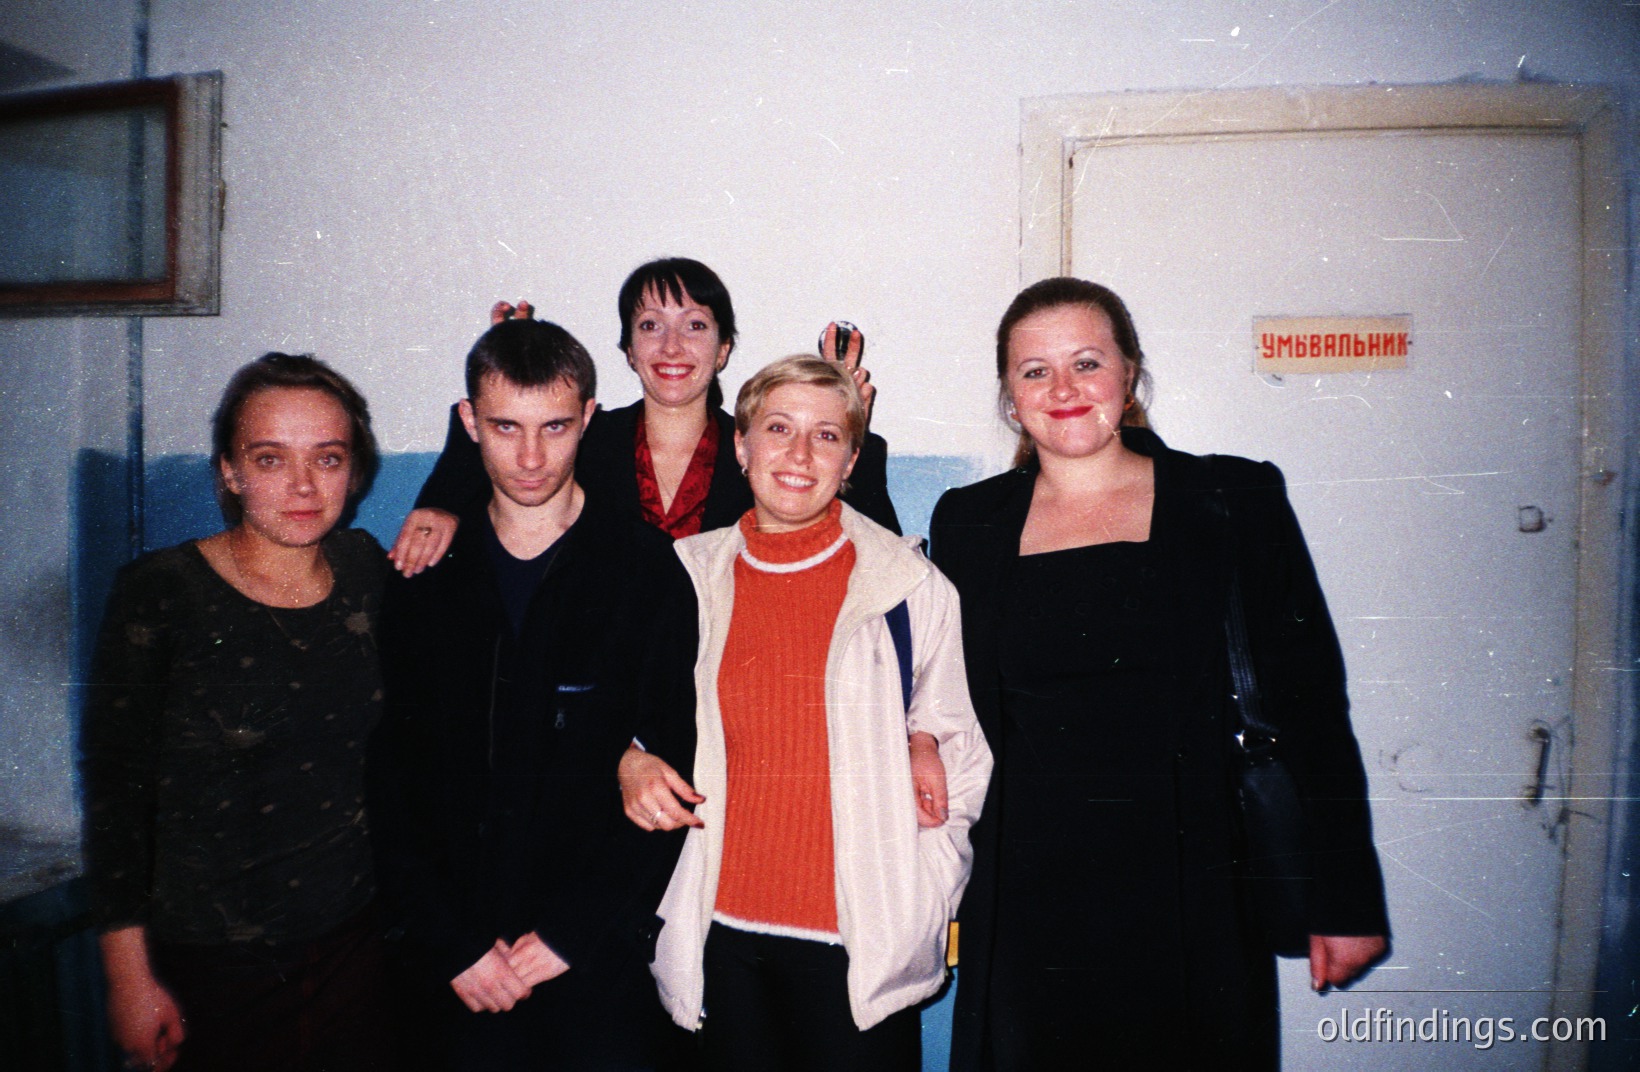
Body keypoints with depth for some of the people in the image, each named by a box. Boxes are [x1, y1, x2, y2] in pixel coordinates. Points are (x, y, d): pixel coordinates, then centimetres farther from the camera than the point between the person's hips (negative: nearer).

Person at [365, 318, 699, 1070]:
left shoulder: (651, 574, -6)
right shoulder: (423, 580, 2)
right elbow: (391, 780, 3)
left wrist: (569, 934, -10)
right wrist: (451, 944, -4)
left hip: (599, 961, -2)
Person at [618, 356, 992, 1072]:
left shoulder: (909, 586, -2)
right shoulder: (688, 577, 4)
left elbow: (959, 733, 10)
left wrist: (927, 744, -10)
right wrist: (630, 763, -1)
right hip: (722, 933, 2)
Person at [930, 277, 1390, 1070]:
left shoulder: (1235, 502, -1)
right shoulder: (970, 522, 4)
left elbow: (1311, 707, 0)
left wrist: (1347, 897, 0)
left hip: (1190, 895, -1)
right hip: (1028, 903, 2)